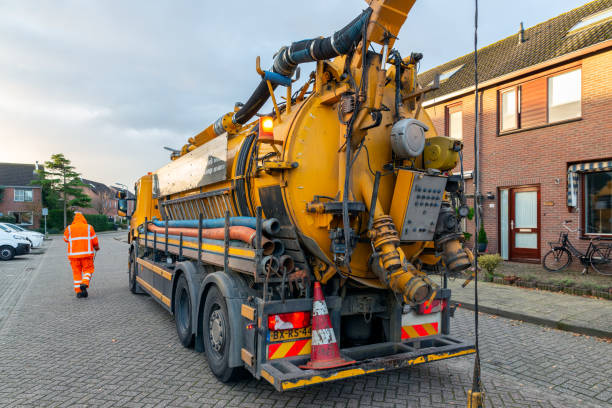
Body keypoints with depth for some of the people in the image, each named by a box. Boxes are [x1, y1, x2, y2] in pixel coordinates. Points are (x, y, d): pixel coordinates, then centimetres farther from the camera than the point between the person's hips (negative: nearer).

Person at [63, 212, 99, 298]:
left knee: (76, 272, 9)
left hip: (73, 254, 2)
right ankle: (84, 283, -18)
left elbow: (66, 239, 18)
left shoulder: (69, 228, 5)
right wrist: (97, 247, 22)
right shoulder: (89, 227, 3)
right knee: (88, 270, 7)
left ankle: (78, 291, 6)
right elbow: (94, 240, 3)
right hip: (86, 253, -1)